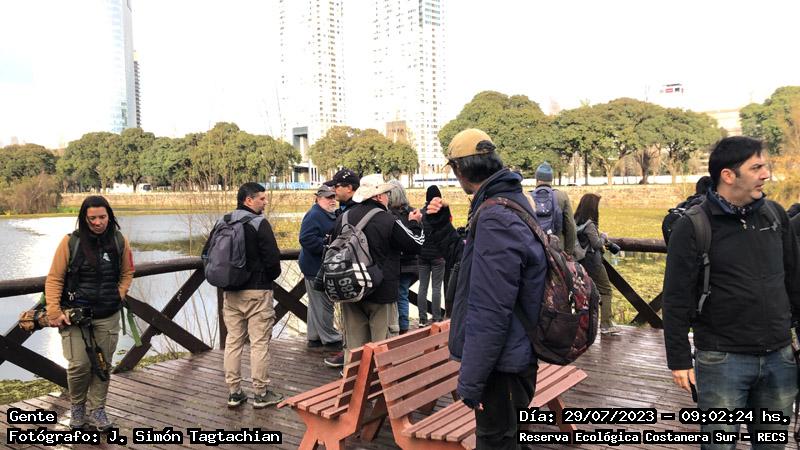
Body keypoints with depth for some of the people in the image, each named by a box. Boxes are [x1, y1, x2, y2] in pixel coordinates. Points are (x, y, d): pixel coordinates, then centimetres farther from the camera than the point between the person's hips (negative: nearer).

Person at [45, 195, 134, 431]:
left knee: (102, 365, 8)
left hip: (108, 317, 3)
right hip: (74, 315, -2)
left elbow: (127, 273, 14)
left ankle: (97, 410, 23)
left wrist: (118, 296, 1)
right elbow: (54, 279, -3)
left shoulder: (120, 242, 0)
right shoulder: (70, 242, -8)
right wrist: (54, 312, -8)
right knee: (79, 364, -6)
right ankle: (77, 406, 20)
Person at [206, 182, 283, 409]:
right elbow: (273, 258, -17)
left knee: (233, 341, 12)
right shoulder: (259, 223, -12)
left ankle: (234, 392, 18)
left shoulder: (222, 223, 8)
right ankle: (261, 393, 9)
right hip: (257, 291, -6)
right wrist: (271, 277, 3)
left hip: (230, 292, 6)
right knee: (260, 342, 2)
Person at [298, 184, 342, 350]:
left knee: (317, 304, 17)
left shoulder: (330, 215, 16)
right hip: (316, 267, -11)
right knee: (323, 305, -3)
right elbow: (306, 238, -28)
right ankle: (330, 339, 5)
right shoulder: (314, 215, -16)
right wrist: (328, 247, -26)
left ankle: (314, 337, 26)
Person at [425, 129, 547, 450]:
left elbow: (489, 311, -28)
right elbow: (465, 255, 19)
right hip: (512, 353, 10)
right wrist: (439, 225, 6)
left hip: (502, 363, -10)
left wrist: (471, 379, -21)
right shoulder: (511, 201, 8)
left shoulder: (496, 220, -25)